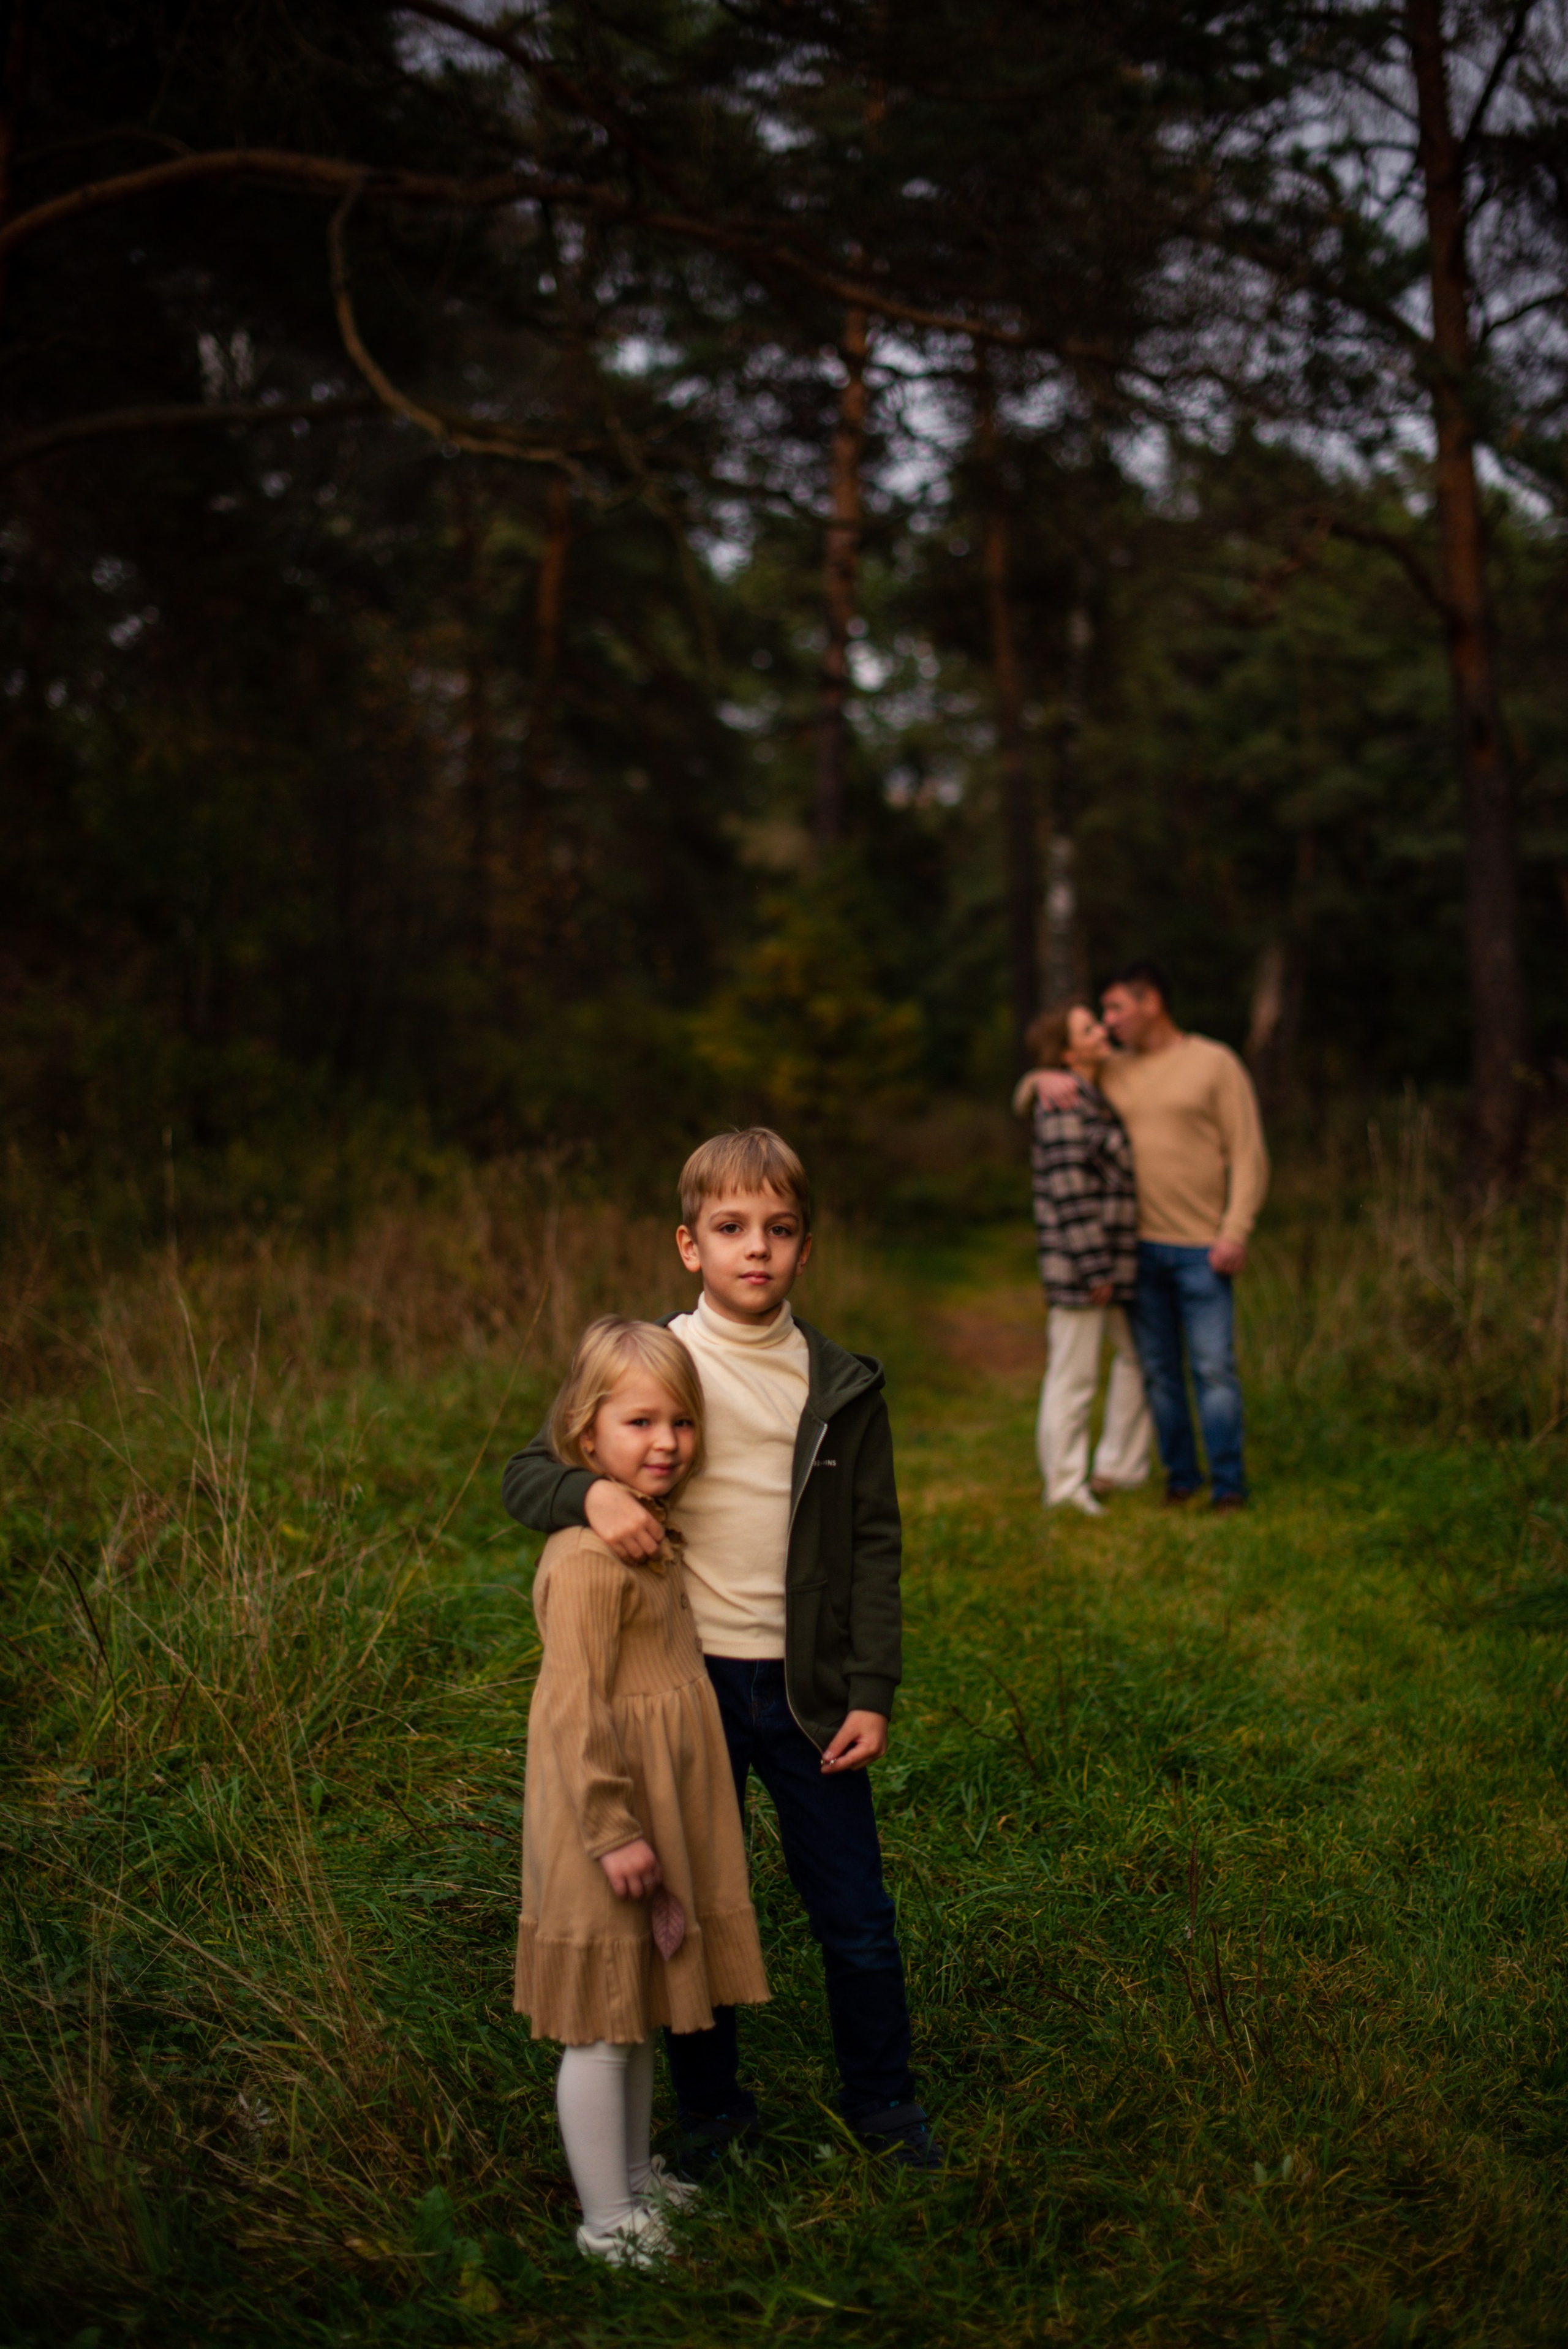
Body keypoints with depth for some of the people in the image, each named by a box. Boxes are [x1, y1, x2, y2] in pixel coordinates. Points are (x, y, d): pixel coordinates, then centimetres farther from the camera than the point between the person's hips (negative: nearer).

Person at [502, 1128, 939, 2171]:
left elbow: (875, 1546, 3)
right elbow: (524, 1472, -3)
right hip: (686, 1680, -1)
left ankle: (884, 2101, 29)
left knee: (857, 1912, 8)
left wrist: (872, 1692, -3)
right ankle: (712, 2106, 31)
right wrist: (592, 1490, -26)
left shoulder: (842, 1386, 0)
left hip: (806, 1688, 1)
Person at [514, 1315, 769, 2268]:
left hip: (663, 1812, 9)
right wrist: (613, 1830, -21)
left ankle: (637, 2173, 36)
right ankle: (610, 2218, 15)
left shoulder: (654, 1537, 7)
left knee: (643, 2010, 21)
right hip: (606, 1810, -9)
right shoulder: (586, 1560, -23)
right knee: (604, 2026, 3)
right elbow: (576, 1708, -23)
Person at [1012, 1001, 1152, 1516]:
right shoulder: (1063, 1106, -15)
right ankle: (1064, 1486, 6)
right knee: (1073, 1373, -3)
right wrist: (1095, 1270, -20)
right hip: (1079, 1265, -10)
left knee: (1137, 1355, 17)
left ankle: (1118, 1470, 27)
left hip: (1117, 1256, 10)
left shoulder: (1099, 1099, 15)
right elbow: (1071, 1196, -20)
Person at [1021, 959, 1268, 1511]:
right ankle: (1180, 1474, 17)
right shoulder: (1112, 1073, 11)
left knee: (1214, 1368, -6)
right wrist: (1044, 1079, -5)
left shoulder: (1216, 1063, -2)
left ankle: (1229, 1481, 2)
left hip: (1203, 1248, -4)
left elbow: (1248, 1154, -4)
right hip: (1141, 1247, 4)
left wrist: (1236, 1233, -14)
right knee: (1158, 1370, 6)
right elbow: (1030, 1087, 21)